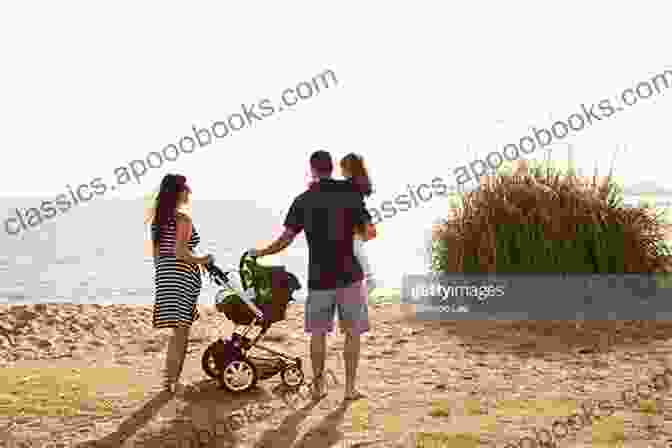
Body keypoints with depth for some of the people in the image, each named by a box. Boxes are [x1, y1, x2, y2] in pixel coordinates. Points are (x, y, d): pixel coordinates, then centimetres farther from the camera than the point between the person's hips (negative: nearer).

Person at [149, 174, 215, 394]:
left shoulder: (158, 219, 11)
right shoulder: (183, 219, -14)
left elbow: (157, 253, 15)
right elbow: (180, 253, -21)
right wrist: (202, 260, -7)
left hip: (163, 274, 8)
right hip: (183, 275, -8)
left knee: (178, 330, 17)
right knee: (181, 331, 1)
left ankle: (169, 377, 21)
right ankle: (173, 380, 5)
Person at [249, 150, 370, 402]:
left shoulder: (302, 201, 0)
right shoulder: (350, 192, -3)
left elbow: (284, 241, 0)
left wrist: (259, 253, 16)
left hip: (319, 276, 2)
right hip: (349, 274, -1)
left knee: (318, 332, 14)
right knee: (352, 332, 7)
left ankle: (318, 387, 17)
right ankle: (350, 388, 7)